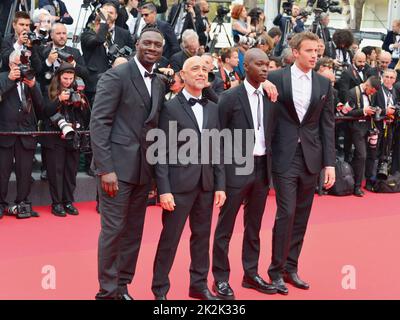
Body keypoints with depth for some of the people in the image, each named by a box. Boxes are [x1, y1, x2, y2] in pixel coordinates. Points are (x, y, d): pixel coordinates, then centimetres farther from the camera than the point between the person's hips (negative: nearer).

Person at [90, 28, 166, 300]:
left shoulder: (159, 84, 13)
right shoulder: (116, 76, -8)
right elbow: (99, 122, -13)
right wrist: (106, 168, -19)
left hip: (144, 168, 7)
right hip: (117, 165, -7)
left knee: (134, 230, 12)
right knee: (113, 229, -2)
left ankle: (122, 285, 25)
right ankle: (108, 290, 11)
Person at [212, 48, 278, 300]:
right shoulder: (230, 97, -8)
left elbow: (271, 134, 11)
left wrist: (271, 166, 4)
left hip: (262, 168, 5)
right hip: (237, 168, -5)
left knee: (254, 225, 14)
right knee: (226, 225, 3)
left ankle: (251, 274, 25)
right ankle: (221, 278, 12)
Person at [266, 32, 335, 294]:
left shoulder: (324, 84, 7)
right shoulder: (276, 78, -2)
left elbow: (328, 124, 5)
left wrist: (329, 163, 1)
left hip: (311, 158, 4)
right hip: (285, 156, -4)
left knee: (301, 217, 9)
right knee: (286, 214, -6)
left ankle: (291, 268, 21)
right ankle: (276, 270, 8)